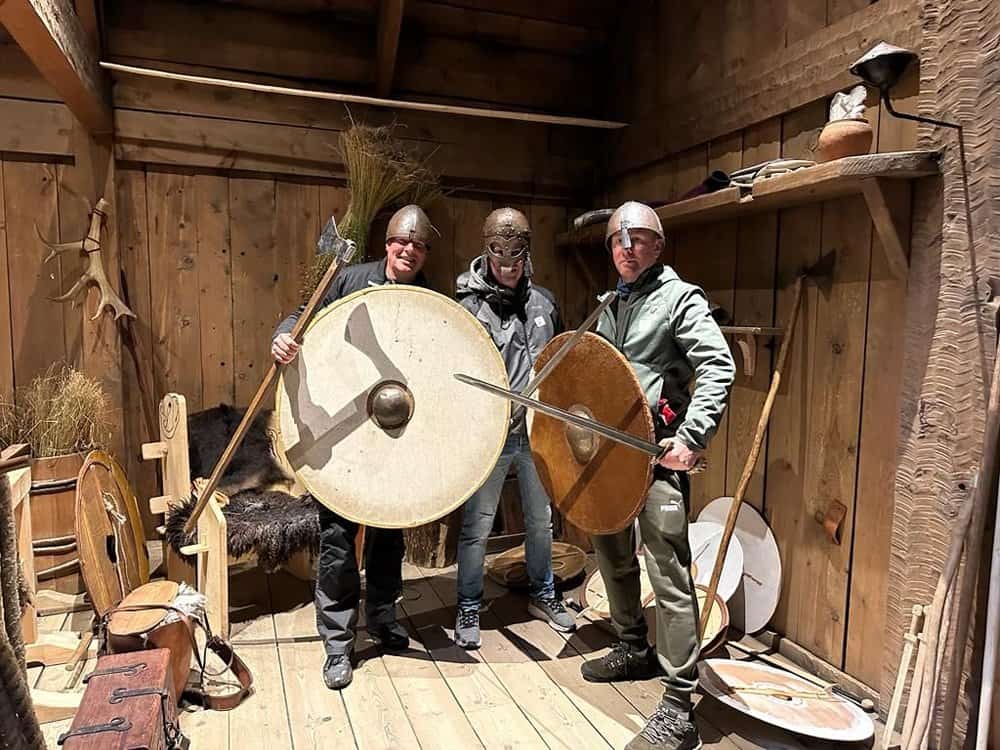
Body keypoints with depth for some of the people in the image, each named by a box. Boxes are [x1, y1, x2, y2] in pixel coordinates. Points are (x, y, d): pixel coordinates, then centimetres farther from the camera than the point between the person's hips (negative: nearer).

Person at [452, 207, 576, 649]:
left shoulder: (543, 301, 5)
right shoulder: (469, 307, -9)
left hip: (539, 433, 5)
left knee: (541, 520, 19)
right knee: (476, 527, 7)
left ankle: (542, 595, 39)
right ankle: (468, 607, 27)